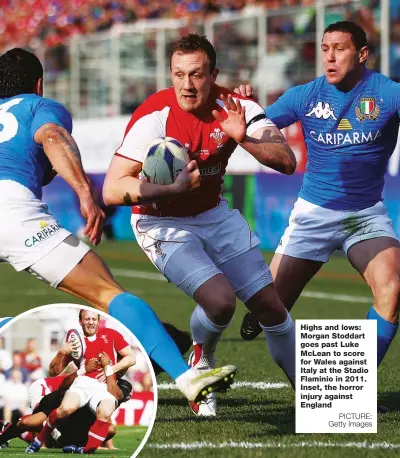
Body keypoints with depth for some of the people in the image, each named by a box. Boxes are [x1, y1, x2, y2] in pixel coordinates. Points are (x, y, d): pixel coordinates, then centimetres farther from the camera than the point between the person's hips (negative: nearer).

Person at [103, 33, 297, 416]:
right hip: (163, 224, -5)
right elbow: (111, 190, -27)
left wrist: (244, 137, -37)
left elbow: (286, 162, -19)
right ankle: (201, 359, 9)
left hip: (214, 215, 5)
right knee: (220, 300, -25)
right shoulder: (154, 117, -24)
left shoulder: (236, 108, -12)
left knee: (270, 305, 4)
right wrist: (174, 187, -40)